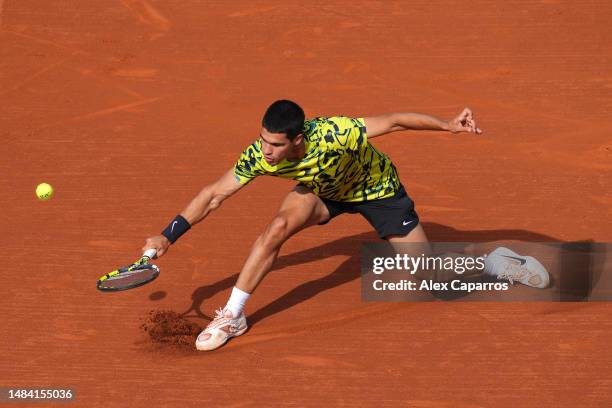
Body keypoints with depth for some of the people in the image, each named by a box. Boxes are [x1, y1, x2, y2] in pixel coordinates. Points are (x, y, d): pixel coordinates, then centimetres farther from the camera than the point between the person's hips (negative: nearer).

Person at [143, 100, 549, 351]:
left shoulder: (332, 134, -41)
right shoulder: (259, 155, -29)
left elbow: (394, 121, -33)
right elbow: (213, 195, -20)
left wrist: (448, 125, -38)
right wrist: (169, 236, -25)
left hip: (378, 188, -3)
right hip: (324, 190, 3)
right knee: (278, 227, -28)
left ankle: (496, 262, 25)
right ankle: (233, 315, -13)